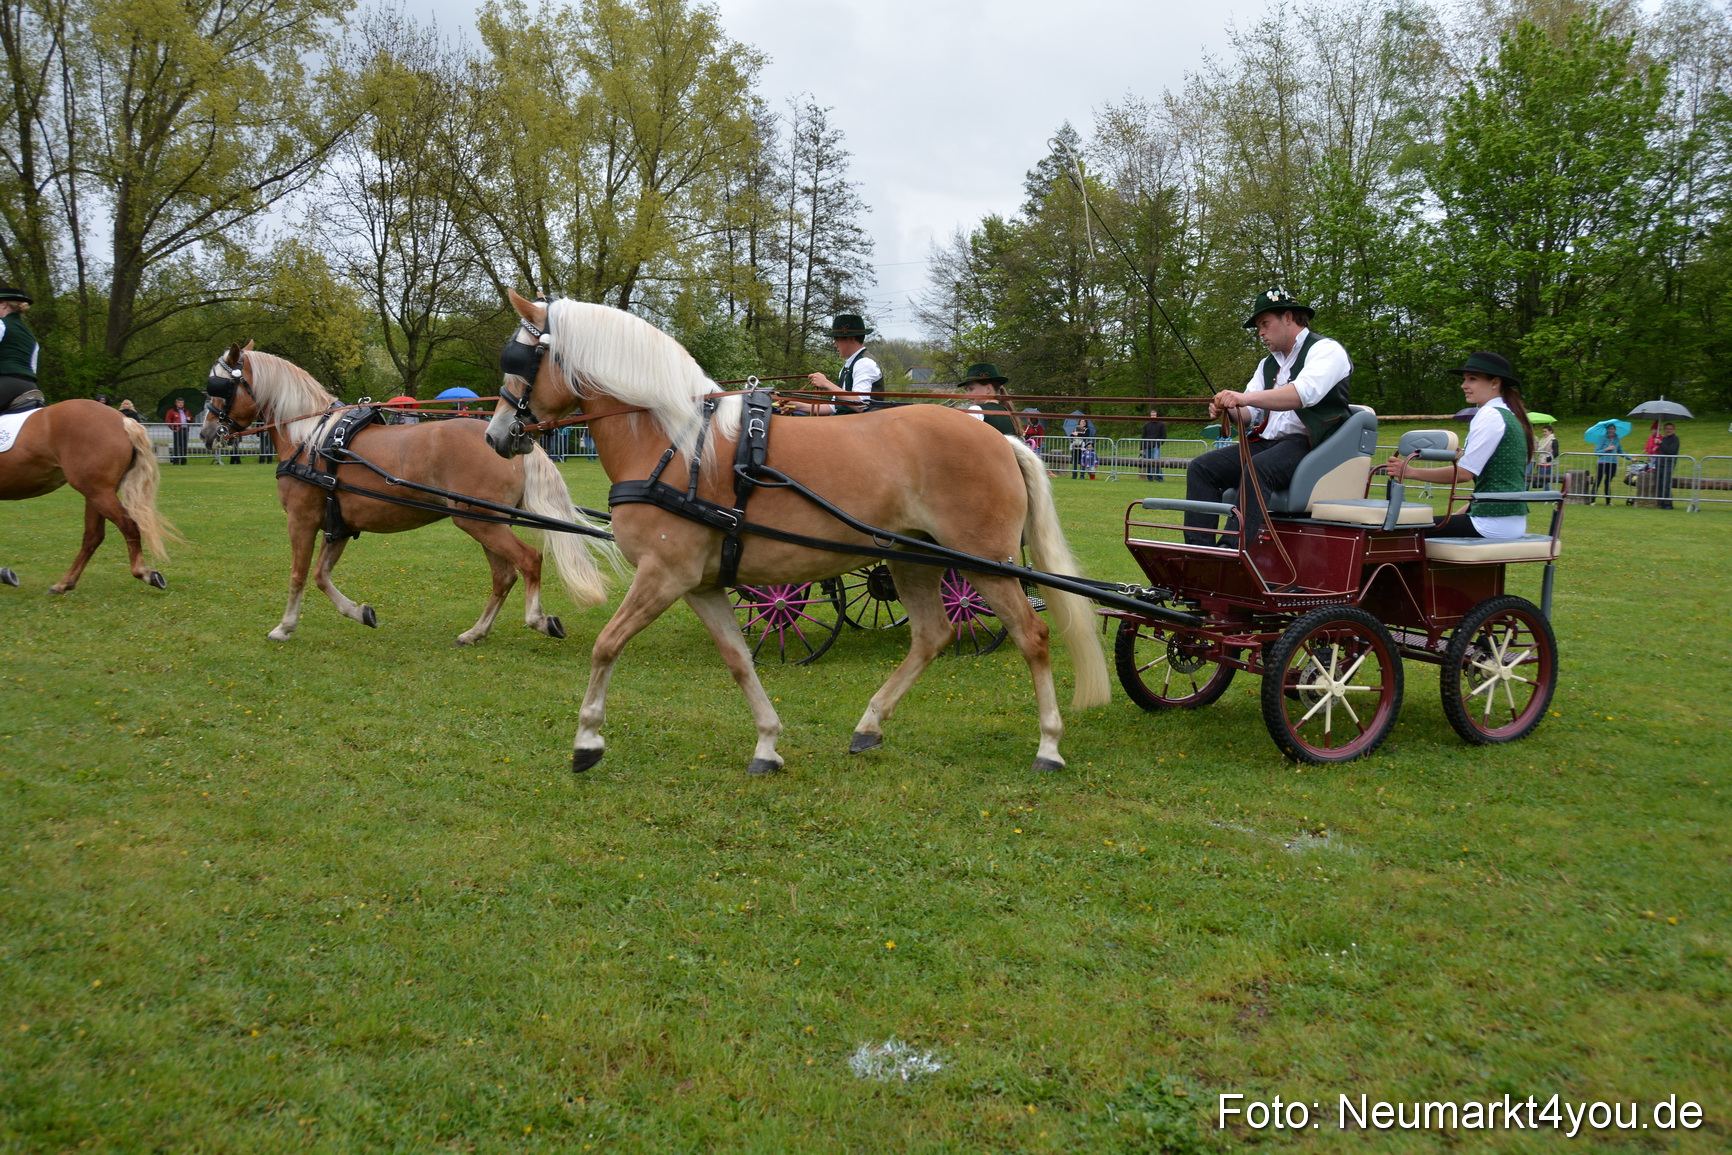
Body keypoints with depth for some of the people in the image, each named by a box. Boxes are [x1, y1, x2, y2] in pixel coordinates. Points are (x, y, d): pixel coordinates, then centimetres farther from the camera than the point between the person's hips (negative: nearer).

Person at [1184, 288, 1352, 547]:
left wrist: (1245, 398, -33)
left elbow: (1305, 392, -22)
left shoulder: (1326, 349, 0)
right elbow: (1249, 415, 16)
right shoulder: (1268, 364, 26)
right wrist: (1229, 410, -9)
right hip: (1265, 443, 8)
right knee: (1201, 467, -12)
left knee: (1256, 468, -36)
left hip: (1309, 444, -8)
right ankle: (1198, 549, -23)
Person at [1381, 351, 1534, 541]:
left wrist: (1410, 472, -22)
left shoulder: (1490, 416, -12)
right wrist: (1461, 514, 18)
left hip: (1494, 523, -10)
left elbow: (1464, 472, -19)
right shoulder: (1510, 415, 19)